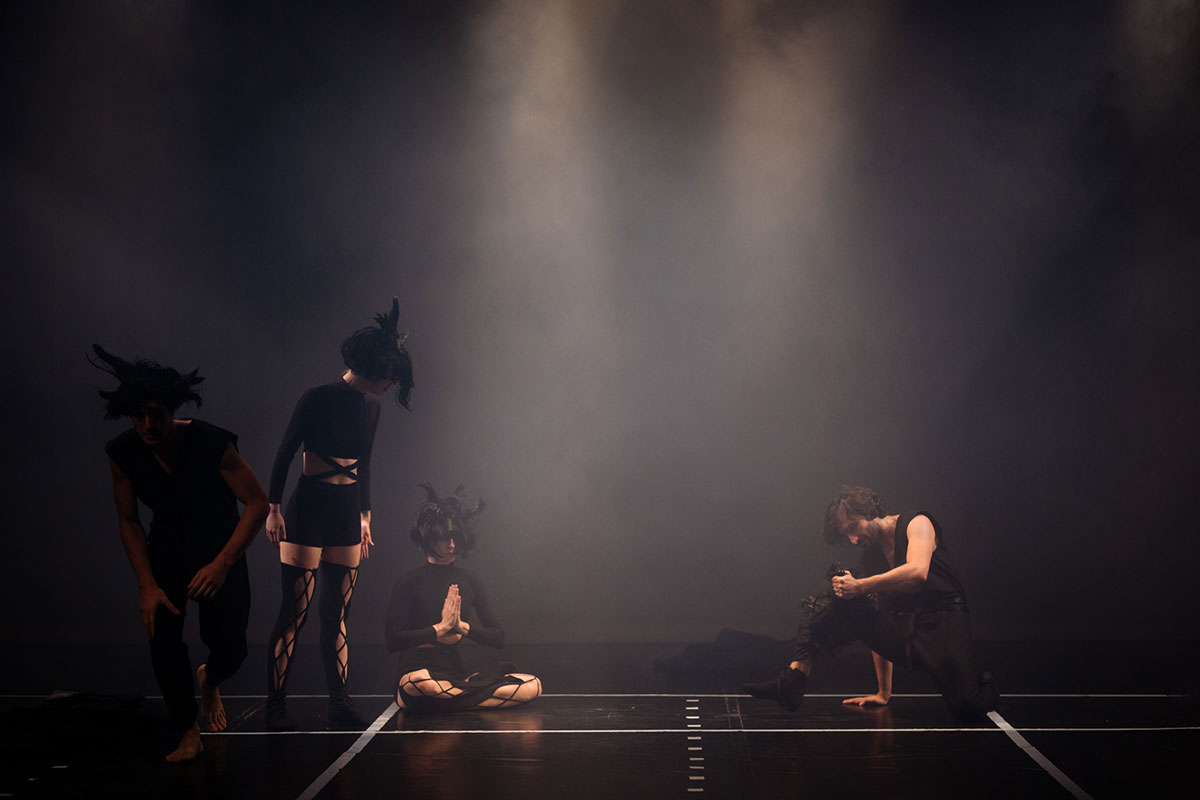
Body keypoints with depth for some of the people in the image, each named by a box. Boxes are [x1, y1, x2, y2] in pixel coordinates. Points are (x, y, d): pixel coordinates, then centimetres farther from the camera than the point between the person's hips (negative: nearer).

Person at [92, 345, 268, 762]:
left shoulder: (212, 443, -27)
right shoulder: (123, 453, -16)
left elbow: (258, 503, -22)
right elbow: (128, 521, -4)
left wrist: (222, 564, -27)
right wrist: (148, 585, -12)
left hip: (220, 549, -2)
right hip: (166, 549, 2)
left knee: (230, 649, -6)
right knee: (162, 635, -15)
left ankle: (210, 680, 33)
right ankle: (188, 733, 3)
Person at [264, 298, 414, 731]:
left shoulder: (370, 407, 10)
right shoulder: (318, 399, -10)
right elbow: (284, 455, -6)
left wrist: (366, 516, 22)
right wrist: (273, 508, -9)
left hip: (347, 516, 6)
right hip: (308, 511, -6)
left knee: (337, 615, 7)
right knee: (294, 611, -5)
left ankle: (340, 704, 10)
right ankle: (275, 707, 0)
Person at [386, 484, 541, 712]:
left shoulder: (469, 581, 13)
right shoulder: (411, 581, -1)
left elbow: (498, 636, 10)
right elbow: (393, 640, -10)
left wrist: (462, 626, -8)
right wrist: (440, 628, -12)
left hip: (456, 674, 5)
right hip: (416, 670, -5)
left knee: (533, 686, -14)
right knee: (420, 682, -44)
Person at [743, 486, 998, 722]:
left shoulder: (917, 524, -2)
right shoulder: (872, 553, 17)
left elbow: (917, 572, -24)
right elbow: (879, 622, 20)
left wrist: (859, 586, -21)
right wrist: (883, 693, 18)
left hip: (942, 624, -6)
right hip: (901, 633, 6)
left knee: (967, 709, -26)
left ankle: (982, 687, 12)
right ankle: (793, 680, -22)